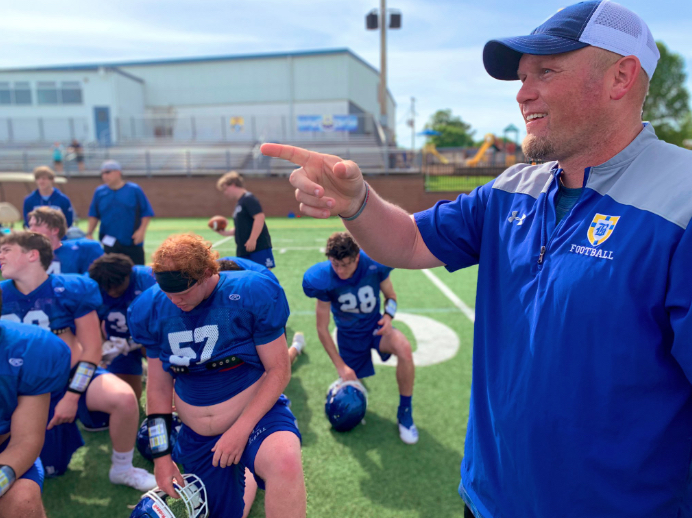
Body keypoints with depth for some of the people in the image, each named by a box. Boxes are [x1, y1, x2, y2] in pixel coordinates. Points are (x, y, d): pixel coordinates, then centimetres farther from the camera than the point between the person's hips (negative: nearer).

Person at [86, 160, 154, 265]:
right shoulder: (99, 192, 6)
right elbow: (93, 215, 12)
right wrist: (89, 233, 4)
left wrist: (142, 230, -10)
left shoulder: (134, 190, -1)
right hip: (109, 243, 2)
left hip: (133, 242, -1)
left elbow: (147, 213, -1)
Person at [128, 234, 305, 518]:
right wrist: (161, 455, 4)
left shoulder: (252, 294, -18)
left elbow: (278, 370, -14)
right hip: (197, 438, 5)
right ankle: (247, 479, 44)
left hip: (256, 414, -4)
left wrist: (241, 430, -20)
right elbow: (159, 386, 4)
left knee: (285, 461, -37)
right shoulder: (152, 310, -5)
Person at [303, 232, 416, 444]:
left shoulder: (374, 264, -23)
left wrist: (388, 315, -25)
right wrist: (340, 366, -15)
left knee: (404, 349, -33)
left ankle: (405, 412, -12)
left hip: (375, 327, 0)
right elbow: (322, 329, -13)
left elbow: (390, 296, -2)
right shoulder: (325, 280, -23)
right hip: (349, 336, 1)